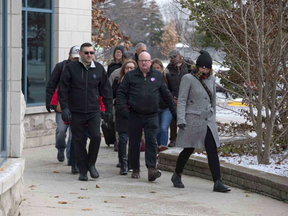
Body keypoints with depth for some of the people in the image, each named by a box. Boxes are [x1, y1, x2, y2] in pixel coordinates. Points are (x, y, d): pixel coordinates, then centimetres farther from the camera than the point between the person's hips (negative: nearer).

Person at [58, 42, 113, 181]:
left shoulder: (99, 68, 7)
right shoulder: (71, 68, 0)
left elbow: (106, 90, 12)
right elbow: (62, 90, 0)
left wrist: (108, 110, 8)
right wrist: (65, 108, -9)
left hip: (94, 111, 1)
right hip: (76, 112, -1)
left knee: (96, 136, -14)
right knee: (79, 141, 2)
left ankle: (91, 164, 8)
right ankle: (83, 171, 13)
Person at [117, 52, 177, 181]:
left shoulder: (157, 76, 9)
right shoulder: (130, 76, 5)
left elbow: (166, 95, 15)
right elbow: (121, 92, 3)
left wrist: (174, 111, 15)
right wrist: (123, 108, -9)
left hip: (151, 116, 0)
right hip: (134, 116, 0)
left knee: (151, 141, -11)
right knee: (134, 143, 6)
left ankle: (151, 168, -15)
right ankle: (135, 169, 18)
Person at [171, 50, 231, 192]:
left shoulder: (211, 79, 11)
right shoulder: (188, 79, -6)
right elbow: (181, 100, -10)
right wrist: (181, 120, -18)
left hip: (208, 121, 5)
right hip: (192, 120, -5)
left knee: (213, 151, -4)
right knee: (188, 150, 5)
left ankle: (217, 183, -7)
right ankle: (177, 176, 27)